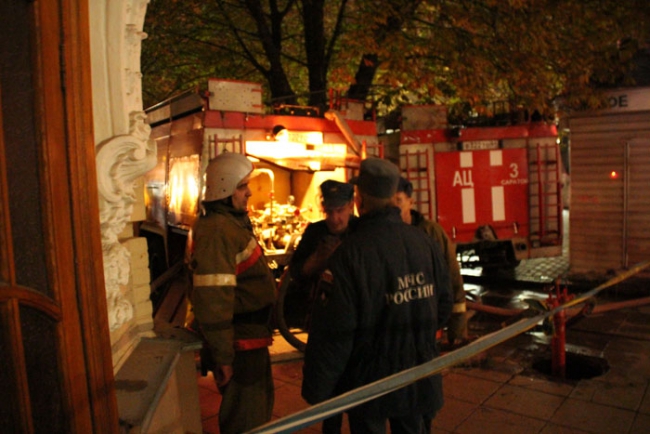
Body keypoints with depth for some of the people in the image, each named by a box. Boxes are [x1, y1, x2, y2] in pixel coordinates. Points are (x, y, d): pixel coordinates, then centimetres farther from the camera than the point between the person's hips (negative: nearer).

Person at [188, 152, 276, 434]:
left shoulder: (235, 221, 9)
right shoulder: (217, 231, -24)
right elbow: (211, 299, -29)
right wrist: (223, 356, -24)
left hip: (252, 335, 10)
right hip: (239, 344, -10)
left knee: (261, 401, 26)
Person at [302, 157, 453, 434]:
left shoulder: (350, 254, -23)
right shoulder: (425, 243, -7)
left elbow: (332, 331, -21)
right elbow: (444, 303, 4)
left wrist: (317, 389, -10)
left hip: (369, 381, -4)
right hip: (417, 378, 5)